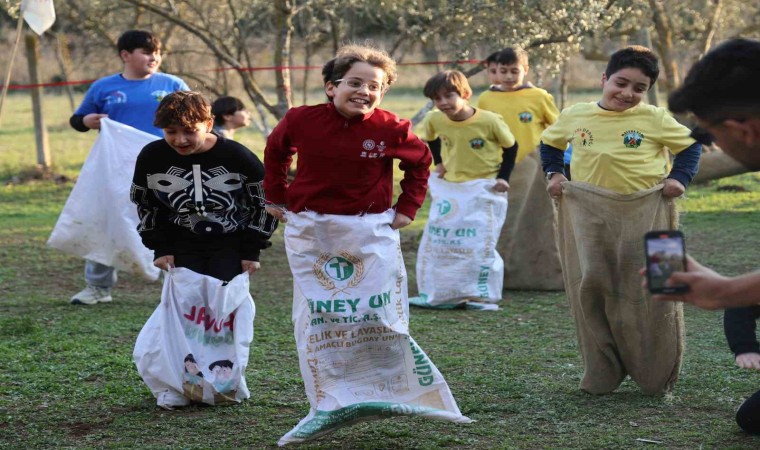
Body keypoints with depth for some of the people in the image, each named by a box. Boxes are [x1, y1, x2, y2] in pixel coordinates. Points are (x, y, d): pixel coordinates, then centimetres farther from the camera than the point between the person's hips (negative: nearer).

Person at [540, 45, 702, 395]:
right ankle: (600, 376, 10)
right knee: (593, 288, -1)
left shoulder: (654, 119, -3)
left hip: (646, 213, -1)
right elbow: (550, 142, 22)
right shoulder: (575, 116, 4)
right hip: (589, 212, 2)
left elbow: (690, 144, 8)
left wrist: (679, 178, -5)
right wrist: (553, 173, 8)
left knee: (649, 292, 1)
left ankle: (658, 377, 16)